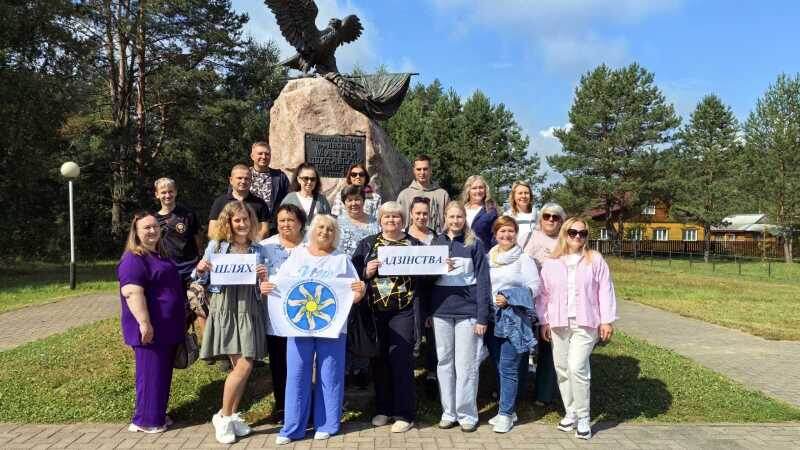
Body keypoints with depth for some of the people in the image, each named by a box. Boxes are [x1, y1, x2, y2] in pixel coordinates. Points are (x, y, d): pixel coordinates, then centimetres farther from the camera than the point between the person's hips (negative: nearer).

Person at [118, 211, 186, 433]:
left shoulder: (159, 255, 15)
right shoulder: (133, 259, -15)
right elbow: (132, 293, -25)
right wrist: (144, 323, -29)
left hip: (167, 326, 9)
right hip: (151, 328, -9)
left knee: (163, 372, 16)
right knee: (151, 373, -1)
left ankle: (158, 415, 27)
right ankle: (145, 420, 11)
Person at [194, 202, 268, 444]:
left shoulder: (258, 249, 10)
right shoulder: (216, 246, 3)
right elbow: (203, 280, 9)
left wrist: (264, 276, -8)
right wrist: (200, 271, -12)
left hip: (249, 309, 4)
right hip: (225, 308, -3)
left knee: (244, 365, 4)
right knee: (243, 365, -10)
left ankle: (232, 415, 22)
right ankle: (223, 416, 8)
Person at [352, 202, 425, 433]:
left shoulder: (415, 244, 8)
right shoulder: (368, 243, 11)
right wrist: (366, 272, -14)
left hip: (403, 311, -2)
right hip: (374, 310, 2)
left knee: (401, 359, -3)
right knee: (379, 358, 8)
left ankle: (404, 414, 8)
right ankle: (383, 408, 24)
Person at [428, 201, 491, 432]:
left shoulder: (474, 244, 1)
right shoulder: (437, 242, 10)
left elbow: (482, 281, -3)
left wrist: (482, 317, -8)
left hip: (467, 310, -3)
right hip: (441, 310, 3)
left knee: (466, 365, 1)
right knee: (444, 363, 8)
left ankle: (467, 414, 12)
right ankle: (448, 412, 19)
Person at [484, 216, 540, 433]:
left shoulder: (524, 258, 1)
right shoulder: (487, 258, 13)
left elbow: (534, 287, -4)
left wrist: (509, 298, -14)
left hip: (514, 318, -5)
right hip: (492, 318, 5)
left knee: (508, 367, -6)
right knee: (499, 366, 10)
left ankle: (506, 413, 1)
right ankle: (507, 409, 21)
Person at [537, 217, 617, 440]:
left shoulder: (595, 260, 1)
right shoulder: (551, 263, 6)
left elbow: (605, 291, 0)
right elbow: (544, 294, 9)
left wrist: (607, 320, -3)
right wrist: (544, 321, 7)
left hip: (585, 323, -3)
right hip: (559, 324, 3)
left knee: (577, 367, -14)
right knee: (562, 369, 8)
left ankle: (583, 418, 1)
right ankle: (570, 413, 24)